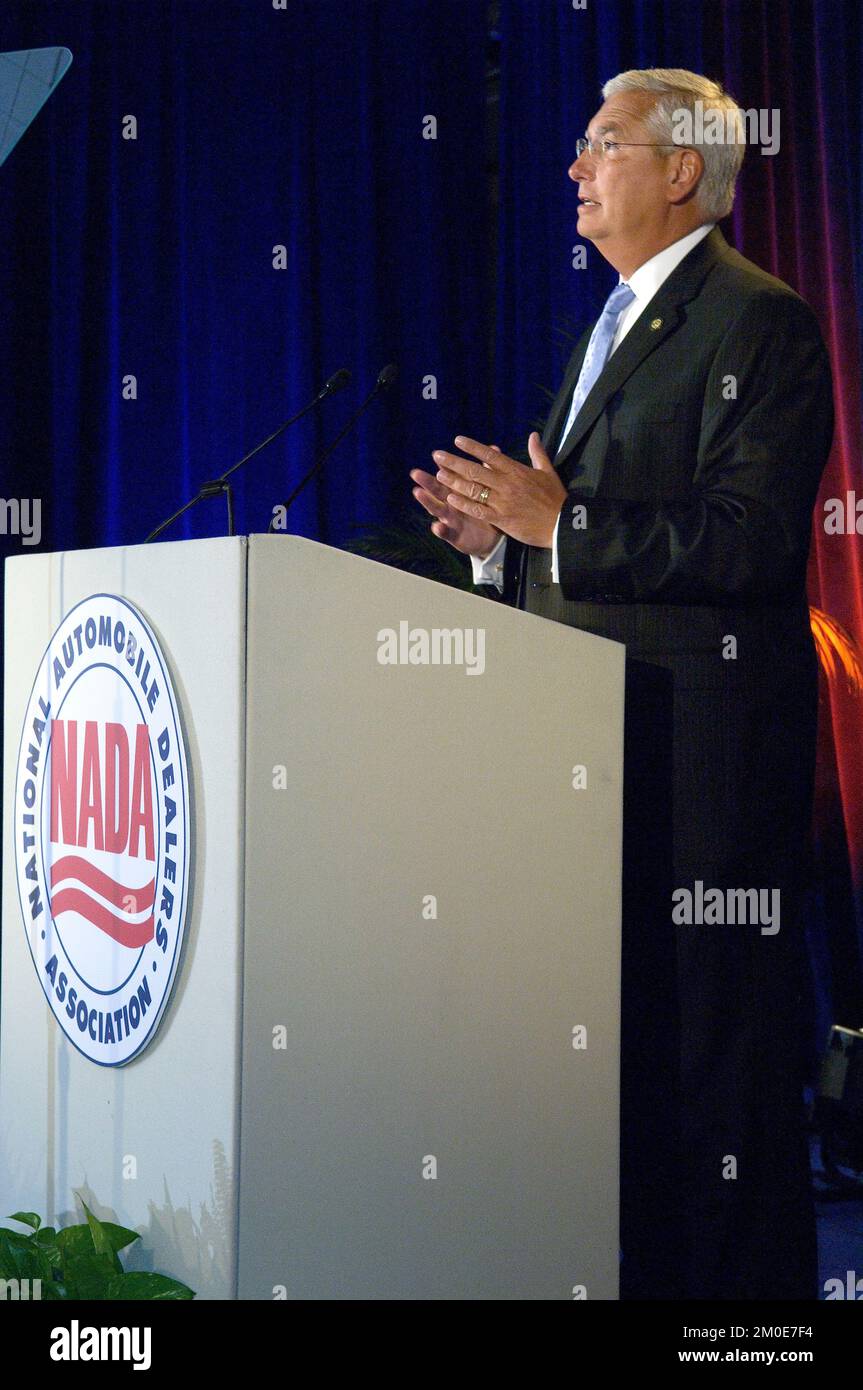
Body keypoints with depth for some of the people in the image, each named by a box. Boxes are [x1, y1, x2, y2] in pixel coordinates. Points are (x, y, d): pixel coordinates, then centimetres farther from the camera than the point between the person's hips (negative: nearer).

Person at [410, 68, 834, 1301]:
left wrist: (560, 524, -20)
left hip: (707, 738, -9)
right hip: (609, 734, 9)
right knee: (622, 1024, 13)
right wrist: (501, 537, 6)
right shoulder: (612, 326, 20)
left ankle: (741, 1283, 4)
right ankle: (646, 1265, 23)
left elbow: (750, 541, -19)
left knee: (719, 1034, -5)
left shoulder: (759, 322, -9)